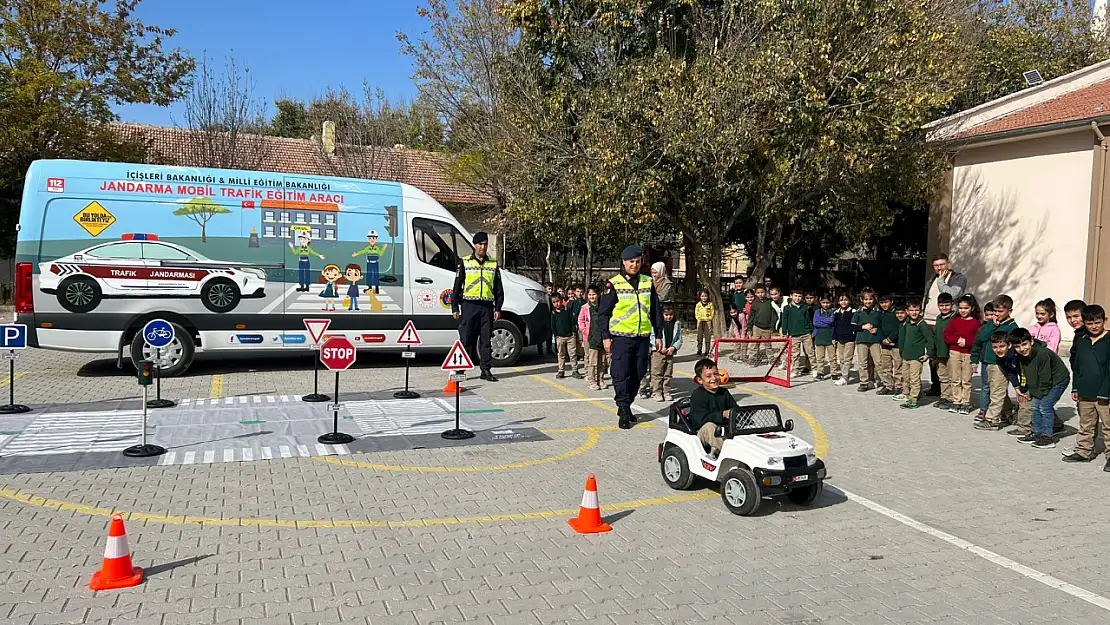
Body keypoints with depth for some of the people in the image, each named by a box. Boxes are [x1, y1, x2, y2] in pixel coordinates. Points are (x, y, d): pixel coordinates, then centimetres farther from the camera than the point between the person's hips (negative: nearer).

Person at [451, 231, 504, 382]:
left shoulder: (493, 264, 12)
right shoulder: (464, 263, 6)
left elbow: (498, 289, 13)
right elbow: (457, 287, 5)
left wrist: (498, 309, 5)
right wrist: (455, 308, -1)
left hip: (487, 307, 2)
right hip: (469, 306, -2)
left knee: (486, 339, 5)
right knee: (466, 339, -3)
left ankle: (486, 370, 10)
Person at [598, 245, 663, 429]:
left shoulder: (648, 283, 9)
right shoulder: (613, 284, -3)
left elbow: (656, 311, 14)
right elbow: (603, 312, -2)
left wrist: (658, 335, 11)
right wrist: (606, 336, -6)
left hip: (643, 337, 4)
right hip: (621, 336, -4)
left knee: (637, 375, 10)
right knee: (621, 375, -7)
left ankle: (626, 406, 24)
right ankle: (623, 411, -2)